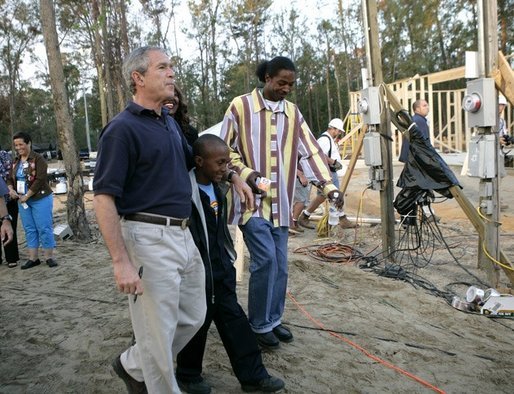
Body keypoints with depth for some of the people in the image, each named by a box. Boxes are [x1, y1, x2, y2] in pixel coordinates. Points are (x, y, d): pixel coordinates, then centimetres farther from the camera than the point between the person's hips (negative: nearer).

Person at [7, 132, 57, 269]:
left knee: (44, 228, -2)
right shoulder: (15, 161, 11)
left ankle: (49, 257, 7)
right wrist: (11, 190, -6)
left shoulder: (38, 159, -10)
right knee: (29, 229, 10)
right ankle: (33, 258, 17)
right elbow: (10, 179, 16)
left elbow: (40, 180, -17)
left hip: (40, 199, -6)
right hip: (23, 200, 6)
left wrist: (26, 196, -16)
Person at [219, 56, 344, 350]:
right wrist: (247, 174, -15)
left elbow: (311, 151, 7)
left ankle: (273, 320, 26)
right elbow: (225, 148, -1)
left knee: (280, 266, 9)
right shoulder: (241, 106, -3)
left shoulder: (293, 112, 11)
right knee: (266, 261, -11)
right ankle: (259, 325, 8)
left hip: (280, 203, 5)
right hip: (252, 199, -5)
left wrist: (329, 185, -4)